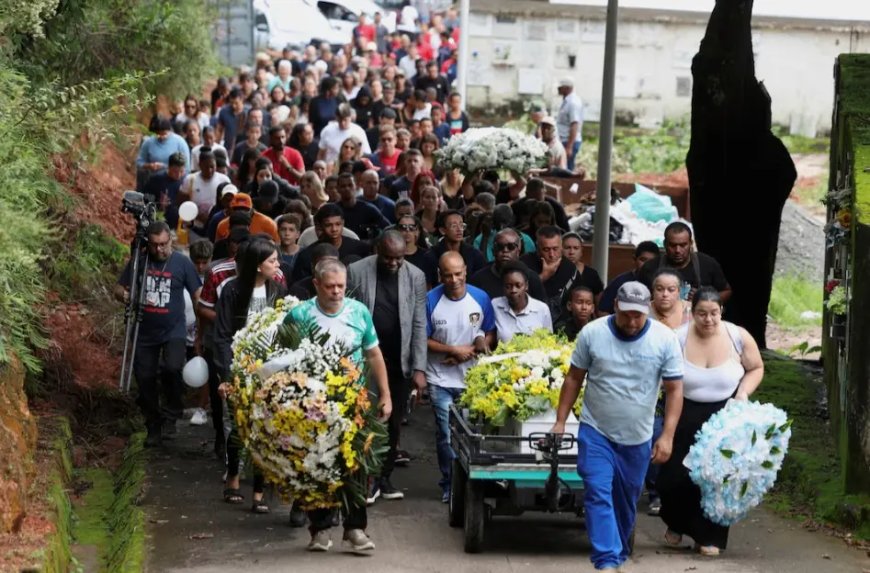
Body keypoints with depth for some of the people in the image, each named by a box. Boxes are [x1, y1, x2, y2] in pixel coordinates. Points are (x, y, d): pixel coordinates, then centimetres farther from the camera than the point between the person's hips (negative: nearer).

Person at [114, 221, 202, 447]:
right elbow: (119, 288, 7)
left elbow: (197, 295, -2)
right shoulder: (138, 262, 0)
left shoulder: (182, 263, -5)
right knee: (145, 379, 7)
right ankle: (153, 427, 24)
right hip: (145, 333, 3)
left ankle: (170, 415, -4)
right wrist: (123, 295, -18)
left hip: (174, 331, -3)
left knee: (172, 368, -26)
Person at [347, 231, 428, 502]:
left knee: (393, 423, 6)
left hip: (399, 362, 2)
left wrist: (419, 367, -5)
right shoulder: (356, 272, -5)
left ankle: (385, 477, 16)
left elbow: (419, 324, -1)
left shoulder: (415, 276, 0)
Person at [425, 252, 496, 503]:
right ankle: (450, 484, 15)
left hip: (473, 380, 1)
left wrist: (474, 349, -15)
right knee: (446, 435, 2)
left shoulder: (480, 298, -5)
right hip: (441, 381, -1)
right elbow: (423, 340, -6)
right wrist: (454, 350, -14)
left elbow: (490, 334, 4)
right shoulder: (431, 300, -9)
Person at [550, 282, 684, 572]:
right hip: (595, 432, -1)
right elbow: (573, 379, 1)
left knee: (626, 501, 15)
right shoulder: (592, 333, -9)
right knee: (598, 496, -13)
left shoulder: (665, 339, -10)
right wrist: (560, 422, 0)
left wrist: (667, 436, -11)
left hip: (638, 438, 1)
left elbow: (674, 390, -5)